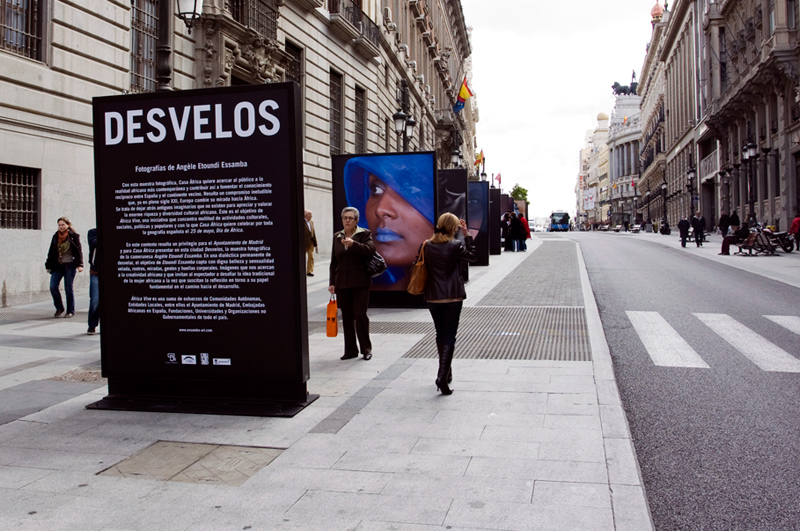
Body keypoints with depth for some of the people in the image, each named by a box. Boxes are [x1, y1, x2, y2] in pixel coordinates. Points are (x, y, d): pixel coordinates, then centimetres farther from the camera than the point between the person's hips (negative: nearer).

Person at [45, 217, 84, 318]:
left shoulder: (74, 236, -2)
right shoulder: (55, 236, 10)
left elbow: (79, 251, -4)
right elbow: (51, 252, 16)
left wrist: (80, 265, -14)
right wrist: (48, 266, 14)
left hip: (69, 265, -4)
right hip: (57, 265, 4)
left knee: (68, 289, -2)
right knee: (53, 287, -5)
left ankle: (70, 311, 10)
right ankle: (59, 308, 13)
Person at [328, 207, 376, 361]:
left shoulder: (364, 234, 2)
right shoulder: (337, 237, 13)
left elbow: (370, 250, -16)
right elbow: (334, 262, 15)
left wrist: (353, 244, -26)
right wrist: (332, 283, 10)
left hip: (360, 283, -4)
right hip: (342, 283, 4)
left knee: (360, 315, -7)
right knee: (347, 317, 6)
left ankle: (366, 349, 7)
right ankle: (350, 350, 14)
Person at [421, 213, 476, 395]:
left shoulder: (426, 246, -2)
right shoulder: (456, 246, -12)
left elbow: (422, 267, 9)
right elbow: (473, 256, 4)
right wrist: (467, 235, 6)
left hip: (432, 298, 4)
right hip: (453, 298, -4)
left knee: (440, 334, 19)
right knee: (449, 337, 0)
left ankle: (446, 372, 31)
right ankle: (443, 376, -11)